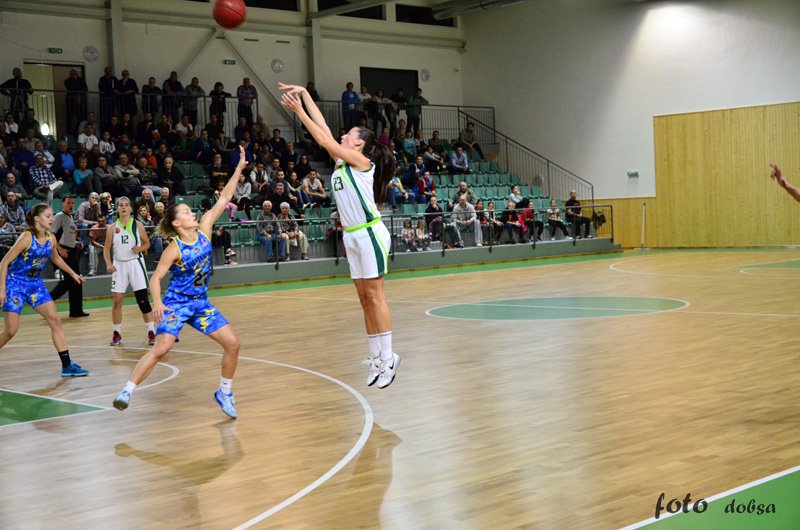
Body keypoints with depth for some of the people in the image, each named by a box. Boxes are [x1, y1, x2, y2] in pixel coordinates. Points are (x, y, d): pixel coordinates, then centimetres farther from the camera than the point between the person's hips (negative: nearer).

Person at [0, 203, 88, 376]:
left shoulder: (51, 238, -2)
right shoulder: (27, 237, -20)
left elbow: (55, 258, 21)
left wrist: (72, 273, 23)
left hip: (36, 284, 6)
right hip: (15, 283, -6)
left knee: (55, 321, -4)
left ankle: (67, 365, -1)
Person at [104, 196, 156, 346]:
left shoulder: (138, 225, 0)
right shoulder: (113, 228, 3)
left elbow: (147, 243, 7)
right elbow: (107, 248, 5)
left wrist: (140, 248, -15)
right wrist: (108, 263, -10)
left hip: (135, 264, -2)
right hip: (119, 265, 2)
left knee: (143, 299, -5)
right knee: (117, 300, 2)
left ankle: (151, 332, 0)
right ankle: (117, 333, 14)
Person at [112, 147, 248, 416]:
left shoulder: (203, 229, -3)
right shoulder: (174, 249, -14)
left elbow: (223, 199, -3)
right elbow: (156, 277, -10)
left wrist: (239, 168, -6)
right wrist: (157, 303, -27)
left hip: (201, 303, 5)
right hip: (176, 303, -5)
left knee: (232, 343, -3)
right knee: (161, 348, -20)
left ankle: (224, 392, 13)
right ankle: (127, 390, -13)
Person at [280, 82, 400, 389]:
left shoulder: (361, 161, -7)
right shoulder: (341, 161, 13)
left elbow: (324, 140, -12)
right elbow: (322, 127, 12)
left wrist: (298, 111, -9)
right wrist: (304, 94, 12)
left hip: (370, 234, -8)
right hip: (352, 237, 8)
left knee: (374, 296, -7)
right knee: (365, 299, 8)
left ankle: (387, 358, -3)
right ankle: (376, 358, 12)